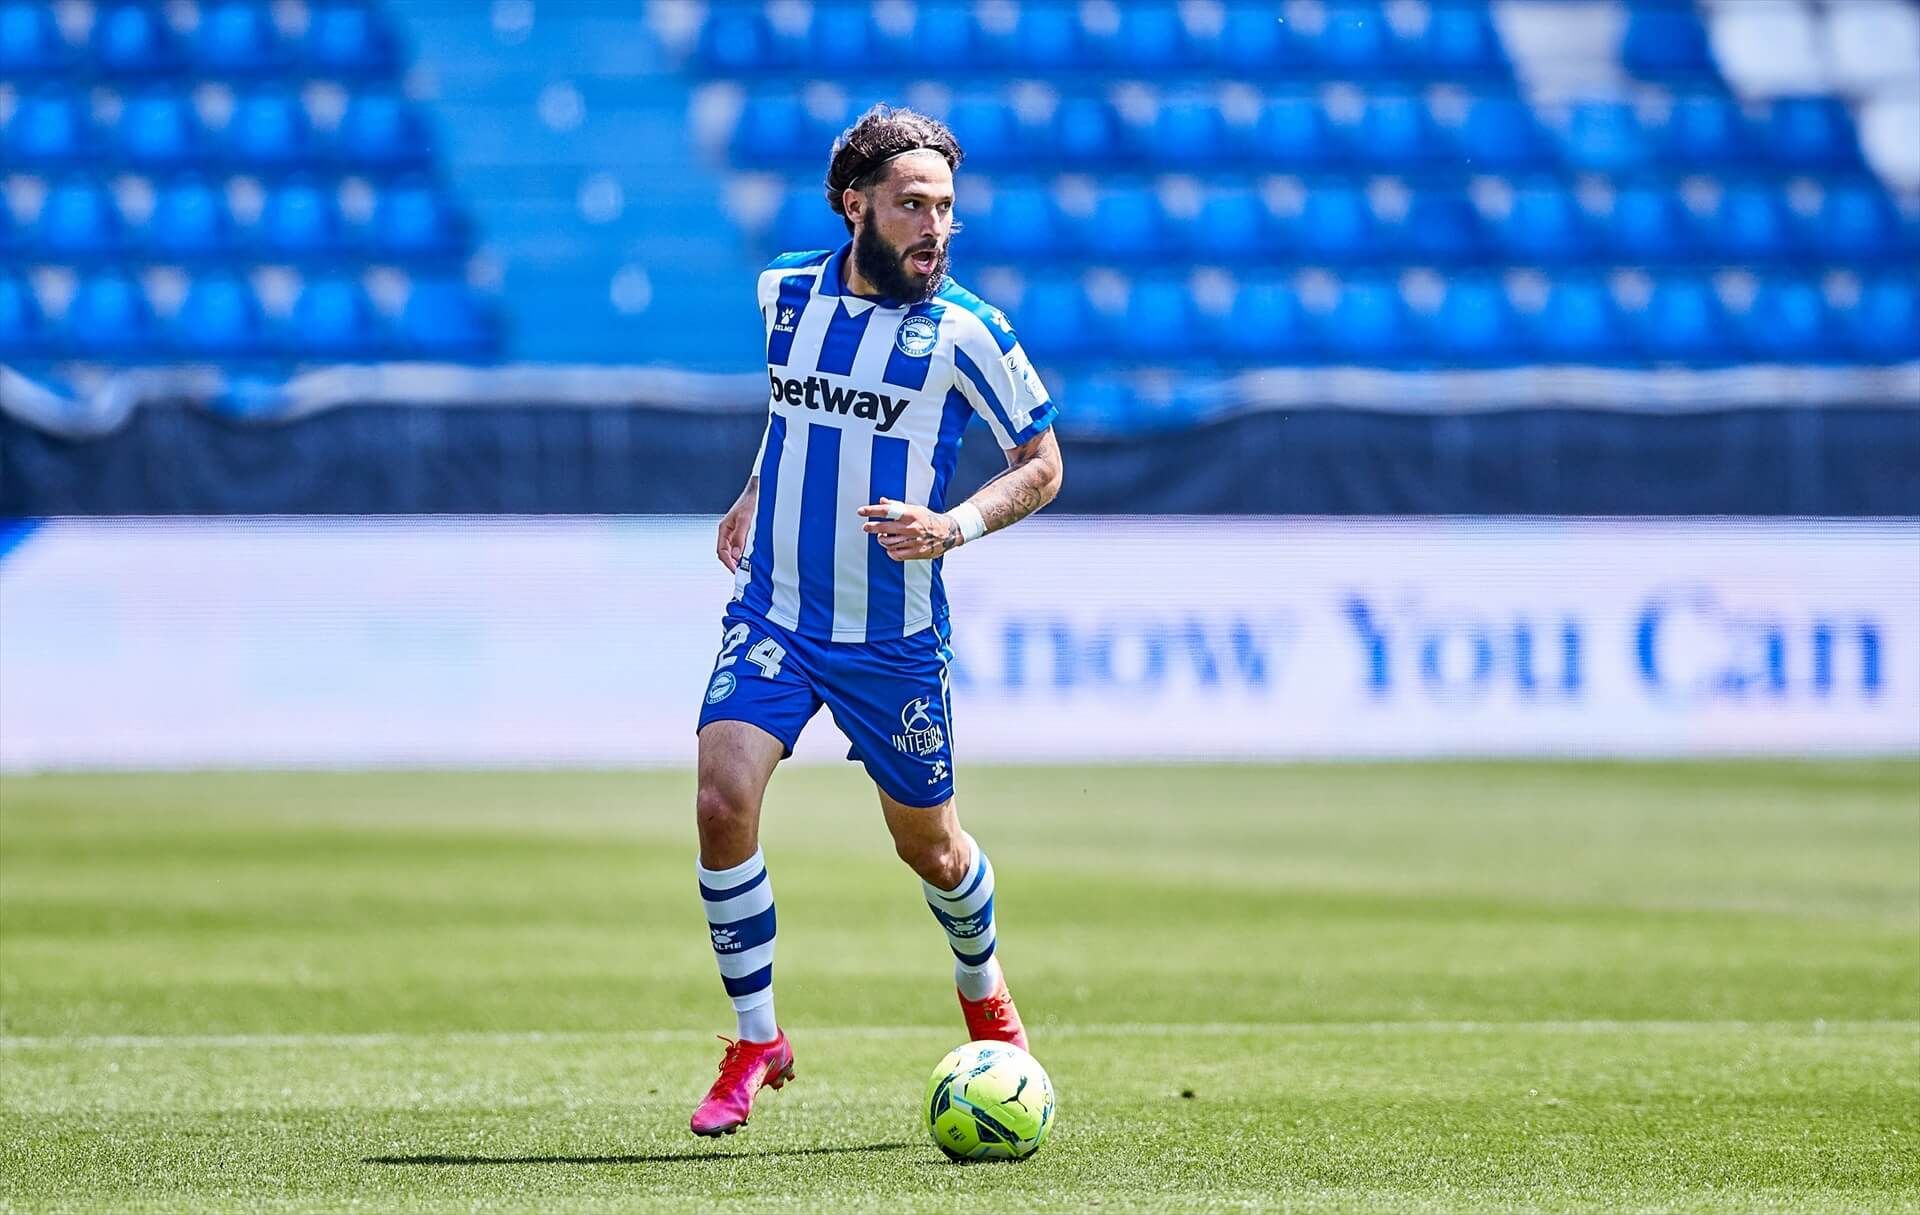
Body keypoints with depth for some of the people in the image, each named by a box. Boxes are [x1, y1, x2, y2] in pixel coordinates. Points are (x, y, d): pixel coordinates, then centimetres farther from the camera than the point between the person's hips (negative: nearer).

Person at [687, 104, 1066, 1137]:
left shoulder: (964, 333, -11)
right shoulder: (785, 293, 0)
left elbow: (1042, 464, -2)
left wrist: (954, 527, -18)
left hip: (893, 637, -2)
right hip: (773, 614, 2)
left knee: (927, 846, 12)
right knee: (724, 800, -19)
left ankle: (985, 998, 45)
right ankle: (755, 1042, -4)